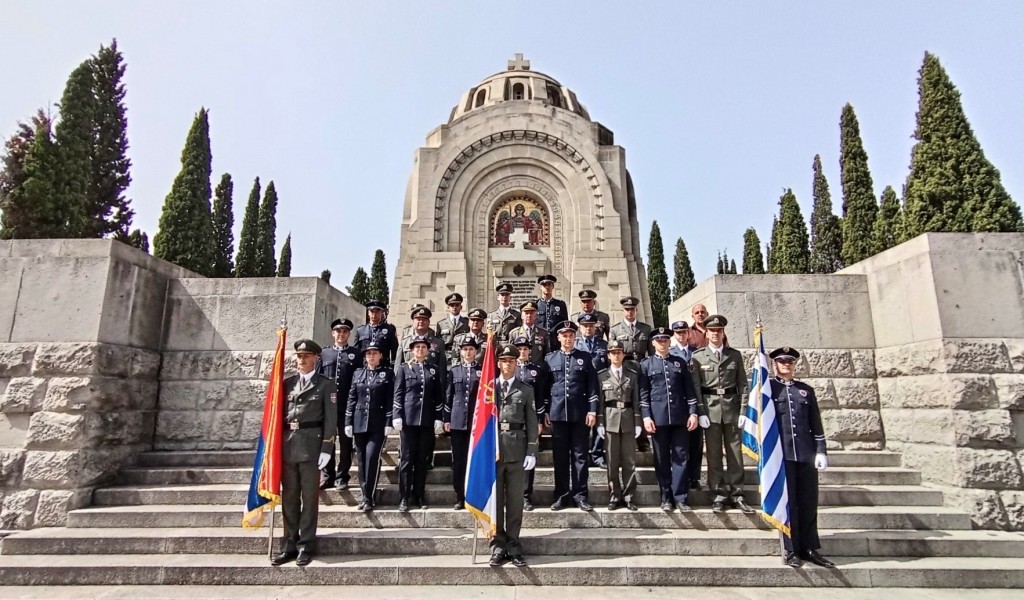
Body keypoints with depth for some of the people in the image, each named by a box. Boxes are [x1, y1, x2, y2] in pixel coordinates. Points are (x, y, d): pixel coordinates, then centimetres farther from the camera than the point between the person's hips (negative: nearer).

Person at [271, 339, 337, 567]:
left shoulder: (326, 385, 1)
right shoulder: (287, 383, 13)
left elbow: (331, 419, -3)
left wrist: (326, 449, -11)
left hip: (311, 445, -4)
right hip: (287, 446, 4)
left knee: (309, 497, 3)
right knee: (289, 498, 11)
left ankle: (305, 546, 12)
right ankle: (289, 545, 21)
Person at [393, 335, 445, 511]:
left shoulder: (435, 370, 10)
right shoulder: (404, 368, 6)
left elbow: (439, 396, 8)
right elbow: (398, 394, 2)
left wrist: (438, 418, 1)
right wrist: (396, 416, -6)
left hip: (427, 420, 2)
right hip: (408, 418, -2)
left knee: (422, 459, 7)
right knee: (406, 458, -1)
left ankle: (419, 495, 17)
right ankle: (404, 498, 6)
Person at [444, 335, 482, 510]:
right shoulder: (454, 371, 8)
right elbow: (448, 396, 9)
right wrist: (446, 419, 4)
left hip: (478, 421, -1)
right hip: (458, 421, 1)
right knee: (458, 461, 4)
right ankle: (460, 498, 13)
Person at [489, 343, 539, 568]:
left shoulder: (526, 390, 6)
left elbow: (532, 423, 4)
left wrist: (531, 451, -3)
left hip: (517, 450, 0)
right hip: (493, 448, 0)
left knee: (515, 499, 6)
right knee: (495, 498, 6)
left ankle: (513, 546, 17)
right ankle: (498, 545, 17)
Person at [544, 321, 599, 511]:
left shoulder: (585, 358, 6)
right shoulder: (549, 358, 7)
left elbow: (592, 387, 3)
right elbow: (545, 387, 8)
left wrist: (592, 411, -5)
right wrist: (545, 412, 3)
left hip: (580, 414, -1)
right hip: (557, 414, 1)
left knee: (580, 455, 4)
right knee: (560, 457, 7)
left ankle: (580, 495, 13)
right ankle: (561, 495, 17)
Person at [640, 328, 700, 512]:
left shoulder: (680, 362, 11)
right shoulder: (645, 364, 6)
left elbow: (689, 389, 8)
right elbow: (643, 393, 2)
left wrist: (693, 412, 0)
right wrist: (646, 416, -6)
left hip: (680, 417, 1)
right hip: (658, 417, -1)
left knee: (681, 457, 2)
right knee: (662, 459, 6)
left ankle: (680, 498, 9)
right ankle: (666, 498, 15)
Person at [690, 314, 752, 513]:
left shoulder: (735, 355, 8)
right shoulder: (697, 357, 2)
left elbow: (743, 384, 6)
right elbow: (695, 387, -1)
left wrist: (743, 411, -2)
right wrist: (701, 412, -8)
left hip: (732, 406, 2)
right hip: (710, 407, -1)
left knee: (735, 452, 5)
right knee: (713, 453, 3)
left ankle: (736, 493, 15)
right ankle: (719, 493, 13)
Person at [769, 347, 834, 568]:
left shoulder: (806, 390, 14)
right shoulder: (768, 388, 3)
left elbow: (816, 424, 12)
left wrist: (821, 451, 4)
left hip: (806, 454, 3)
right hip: (781, 454, -3)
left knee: (809, 503, 7)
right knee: (787, 503, 2)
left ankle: (810, 549, 18)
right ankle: (791, 551, 10)